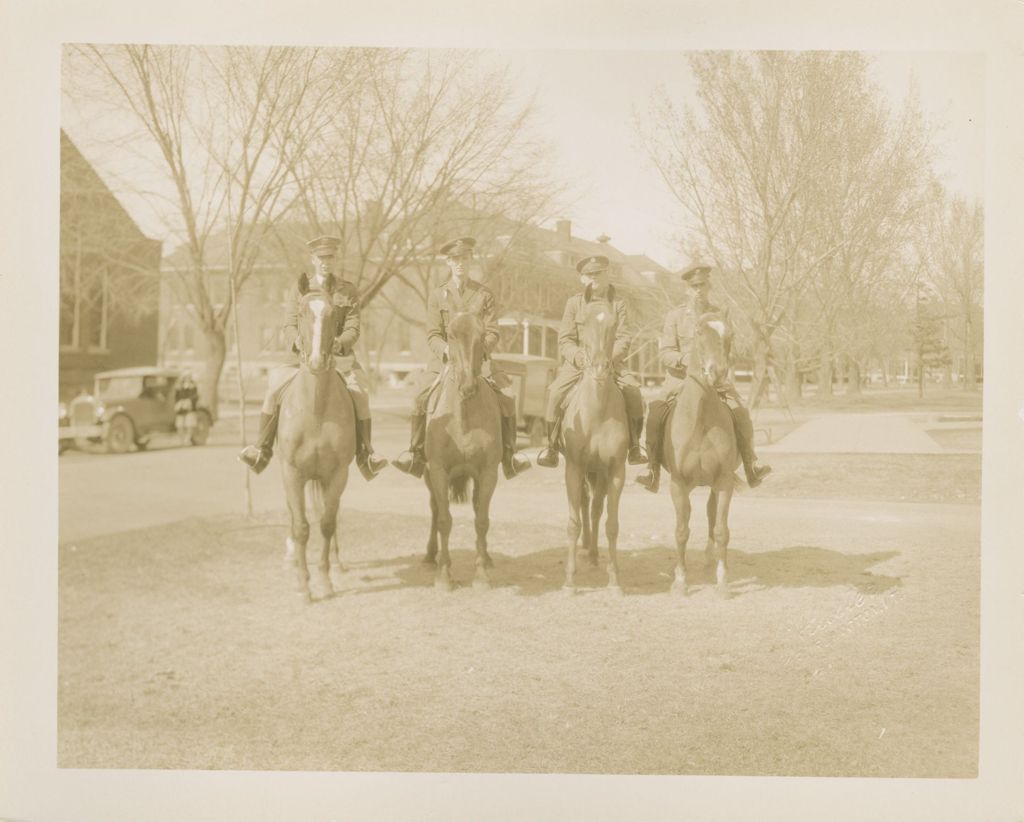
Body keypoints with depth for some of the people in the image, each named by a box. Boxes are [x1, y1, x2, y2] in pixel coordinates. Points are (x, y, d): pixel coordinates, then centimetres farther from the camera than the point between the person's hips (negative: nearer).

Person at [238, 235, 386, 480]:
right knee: (275, 385, -20)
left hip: (340, 356, -1)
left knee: (359, 391, -26)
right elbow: (289, 323, 4)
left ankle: (365, 454, -17)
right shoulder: (300, 290, 10)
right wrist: (299, 338, -19)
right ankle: (263, 449, -9)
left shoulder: (348, 291, 6)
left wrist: (339, 343, -24)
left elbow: (353, 328, -2)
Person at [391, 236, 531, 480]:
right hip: (444, 359, 0)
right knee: (420, 396, -22)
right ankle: (416, 453, -8)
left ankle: (509, 454, -5)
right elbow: (433, 334, 1)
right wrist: (447, 350, -19)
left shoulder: (484, 295, 7)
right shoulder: (437, 295, 7)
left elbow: (492, 333, 1)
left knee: (506, 398, -19)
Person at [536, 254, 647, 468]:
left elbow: (623, 340, -1)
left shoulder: (618, 305, 8)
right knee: (555, 391, -26)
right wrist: (579, 357, -18)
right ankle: (551, 447, -12)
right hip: (578, 362, 0)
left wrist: (608, 357, -20)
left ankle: (634, 447, -11)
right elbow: (565, 340, 1)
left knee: (633, 390, -25)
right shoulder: (574, 303, 7)